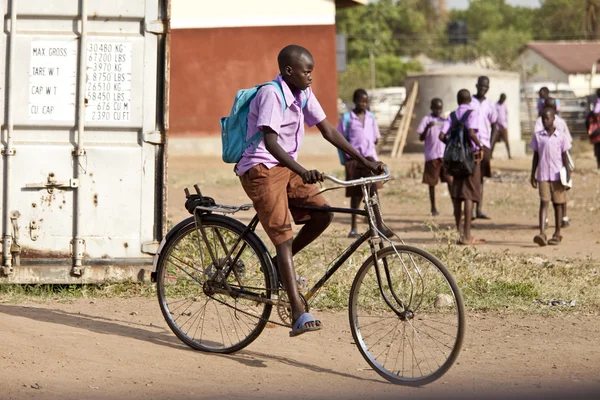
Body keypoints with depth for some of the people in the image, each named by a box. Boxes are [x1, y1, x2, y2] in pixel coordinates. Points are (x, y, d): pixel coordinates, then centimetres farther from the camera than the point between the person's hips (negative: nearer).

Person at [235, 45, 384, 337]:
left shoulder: (304, 94, 6)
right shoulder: (271, 94, -20)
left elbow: (328, 131, 7)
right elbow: (270, 142, -30)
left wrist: (364, 161, 1)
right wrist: (302, 171, -42)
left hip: (287, 167, 8)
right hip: (261, 169, -8)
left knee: (322, 215, -9)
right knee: (283, 237, -15)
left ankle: (280, 266, 13)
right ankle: (299, 315, -19)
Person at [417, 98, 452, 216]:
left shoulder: (444, 120, 12)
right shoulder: (426, 120, 2)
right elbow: (421, 138, -5)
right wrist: (427, 127, -21)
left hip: (445, 154, 2)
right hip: (432, 155, -2)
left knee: (450, 180, -6)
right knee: (432, 182, 6)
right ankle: (433, 208, 15)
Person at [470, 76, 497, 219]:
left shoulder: (490, 106, 11)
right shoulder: (468, 102, 2)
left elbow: (494, 126, 18)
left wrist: (490, 143, 6)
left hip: (484, 144, 3)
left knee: (481, 177, 6)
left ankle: (479, 210, 9)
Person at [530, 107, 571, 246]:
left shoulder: (560, 137, 0)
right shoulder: (537, 136, 5)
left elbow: (564, 156, 4)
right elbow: (535, 156, 10)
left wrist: (567, 172, -6)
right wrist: (533, 175, 8)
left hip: (557, 175, 0)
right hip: (543, 176, 0)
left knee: (557, 204, 7)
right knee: (544, 202, -10)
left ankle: (557, 234, 17)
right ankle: (542, 233, -19)